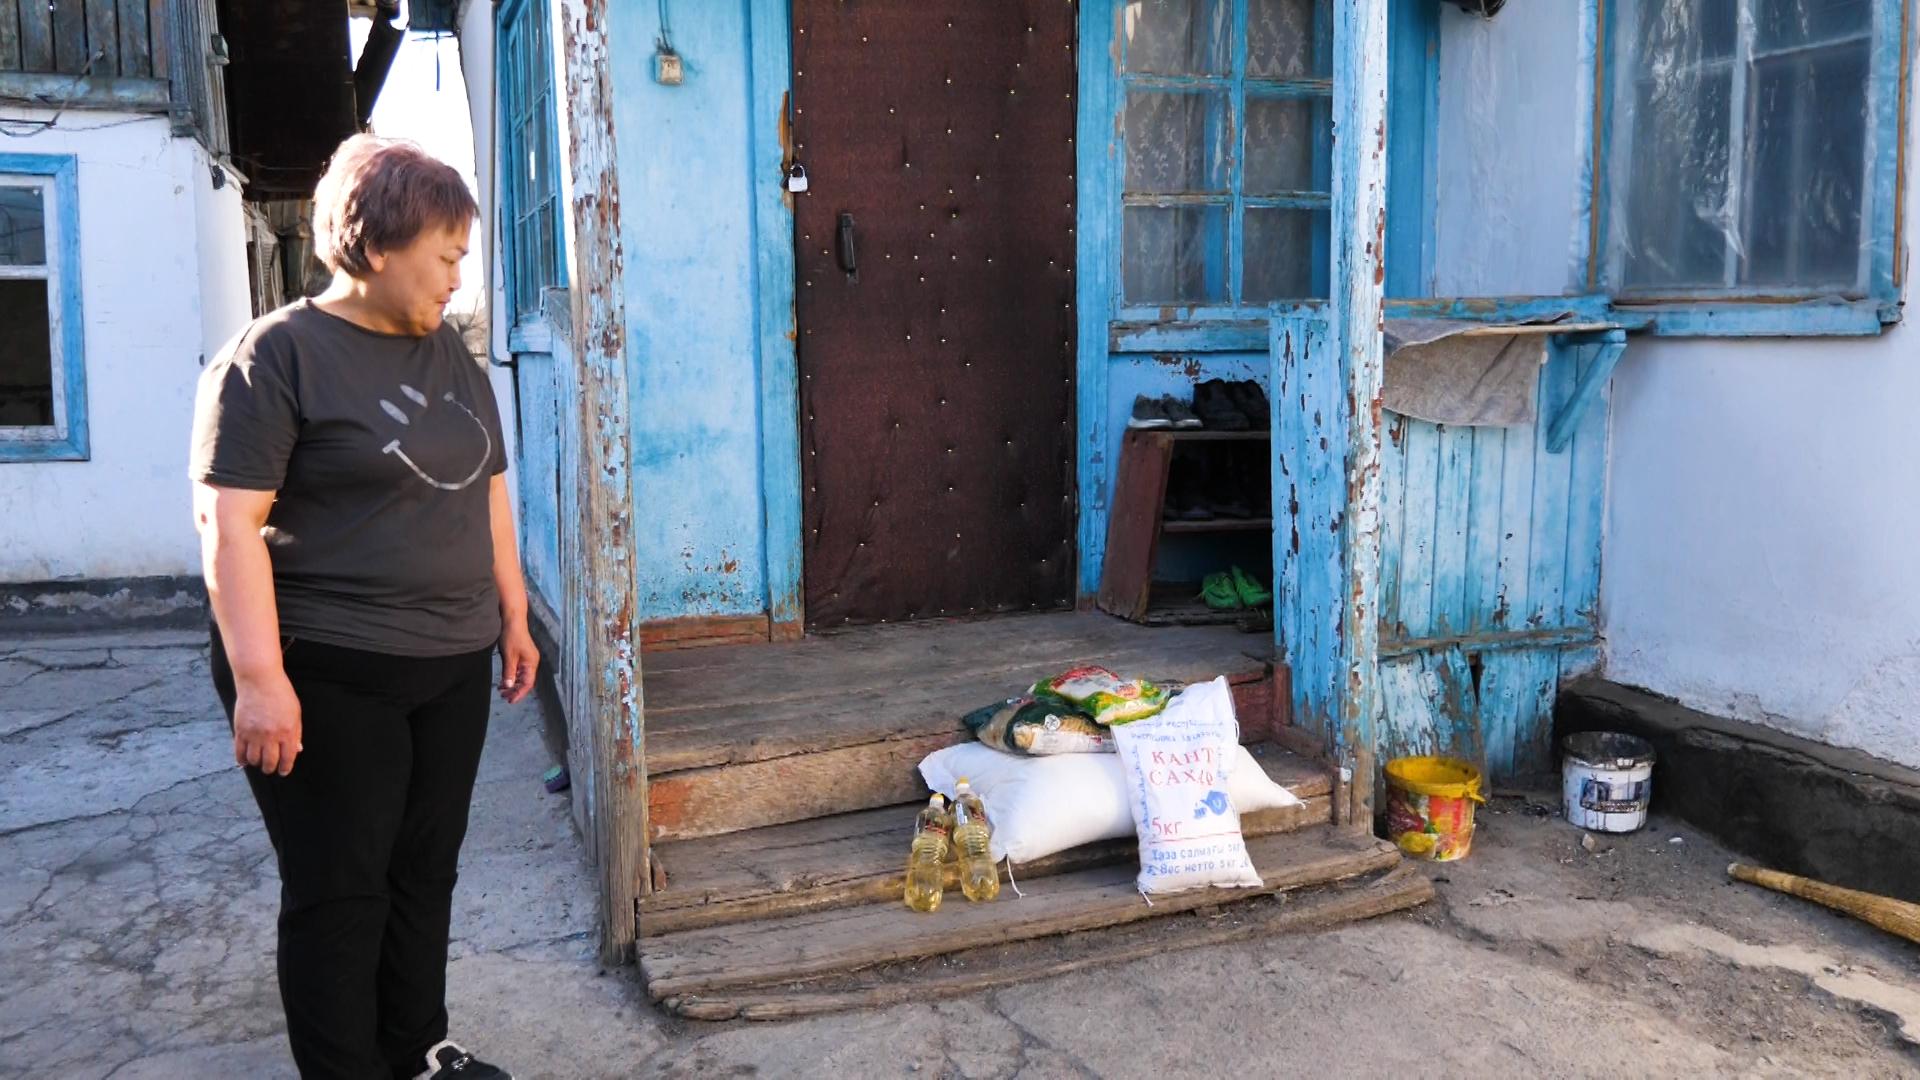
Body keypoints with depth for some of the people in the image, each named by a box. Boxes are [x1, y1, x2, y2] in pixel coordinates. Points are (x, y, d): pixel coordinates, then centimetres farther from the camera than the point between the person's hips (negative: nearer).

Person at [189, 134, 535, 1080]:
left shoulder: (450, 353, 12)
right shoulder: (276, 354, -11)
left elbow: (488, 494, 18)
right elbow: (228, 521, -16)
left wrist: (513, 618, 17)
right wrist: (259, 677, -22)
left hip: (452, 667, 7)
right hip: (329, 679, -7)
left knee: (426, 872, 15)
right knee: (340, 894, 3)